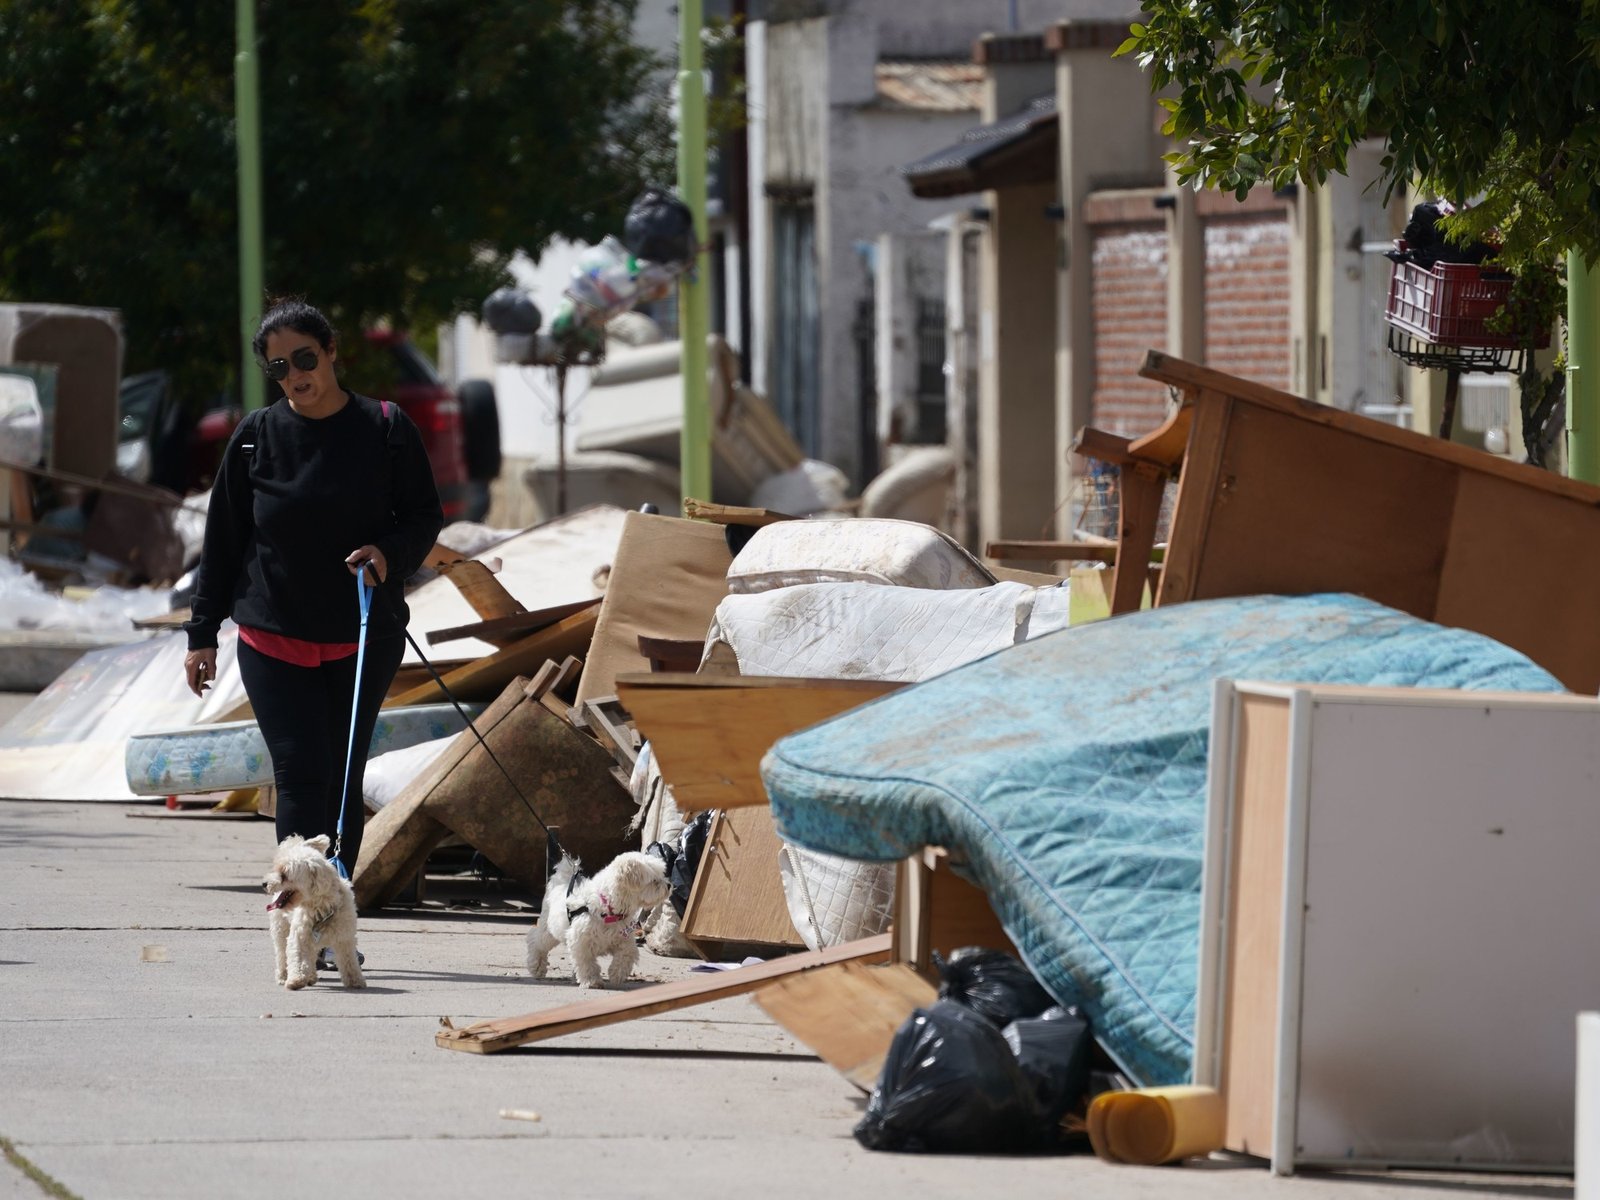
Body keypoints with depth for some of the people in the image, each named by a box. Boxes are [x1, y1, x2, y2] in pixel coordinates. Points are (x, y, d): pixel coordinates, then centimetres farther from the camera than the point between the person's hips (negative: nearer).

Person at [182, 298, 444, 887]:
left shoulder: (384, 428, -1)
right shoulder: (256, 436, 1)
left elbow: (425, 516, 6)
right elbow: (222, 538, 7)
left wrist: (390, 553, -16)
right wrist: (202, 633, 6)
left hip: (363, 639, 1)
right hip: (273, 637, -1)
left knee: (343, 779, 6)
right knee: (302, 775, -11)